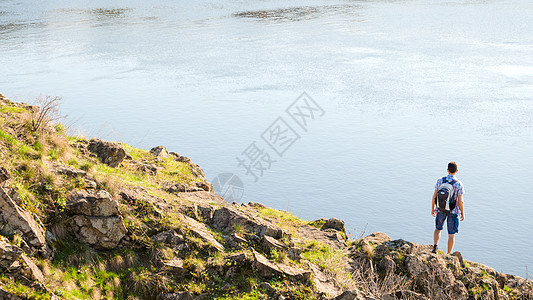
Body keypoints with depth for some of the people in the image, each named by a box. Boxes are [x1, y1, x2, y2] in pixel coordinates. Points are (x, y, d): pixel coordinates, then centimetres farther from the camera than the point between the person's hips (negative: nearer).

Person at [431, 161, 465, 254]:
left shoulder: (440, 181, -8)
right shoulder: (459, 184, -15)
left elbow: (434, 196, -4)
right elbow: (460, 201, -14)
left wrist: (433, 209, 10)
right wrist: (462, 214, 0)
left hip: (441, 210, 2)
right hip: (453, 212, -2)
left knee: (438, 229, 24)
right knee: (451, 234, 11)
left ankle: (435, 246, 4)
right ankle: (448, 255, 18)